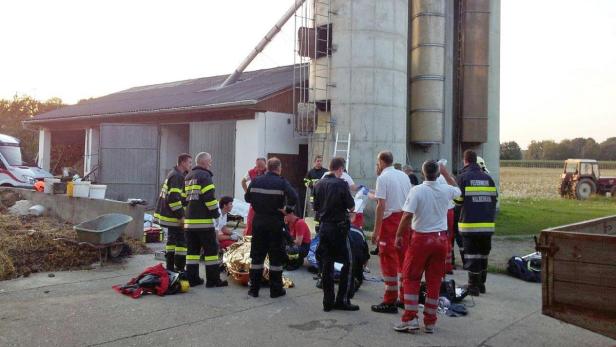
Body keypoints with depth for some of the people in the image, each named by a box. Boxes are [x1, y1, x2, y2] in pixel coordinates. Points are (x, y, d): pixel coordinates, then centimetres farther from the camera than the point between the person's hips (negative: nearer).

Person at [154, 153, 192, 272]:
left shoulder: (173, 174, 16)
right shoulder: (177, 176, -17)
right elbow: (173, 198, -25)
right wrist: (180, 216, -21)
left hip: (169, 214, 11)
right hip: (175, 216, -11)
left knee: (172, 239, 16)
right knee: (182, 240, -5)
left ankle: (170, 267, 23)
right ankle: (179, 268, -3)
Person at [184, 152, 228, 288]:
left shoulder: (188, 177, 19)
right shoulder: (204, 176, -9)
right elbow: (209, 197, -16)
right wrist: (216, 213, -6)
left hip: (189, 220, 8)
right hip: (204, 221, -8)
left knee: (192, 249, 11)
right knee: (211, 249, -1)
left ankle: (192, 278, 12)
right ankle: (213, 279, 0)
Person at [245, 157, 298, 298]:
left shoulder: (256, 181, 2)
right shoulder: (282, 182, -9)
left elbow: (247, 198, 7)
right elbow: (294, 198, -21)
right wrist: (287, 208, -6)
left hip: (258, 222, 3)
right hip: (276, 224, -3)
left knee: (257, 256, 10)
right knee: (276, 257, 6)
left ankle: (254, 288, 14)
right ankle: (275, 289, 11)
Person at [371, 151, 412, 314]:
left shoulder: (383, 178, -9)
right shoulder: (404, 176, 12)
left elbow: (381, 205, -14)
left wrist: (376, 231, -12)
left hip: (390, 220, -7)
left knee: (388, 261, -1)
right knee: (404, 259, 14)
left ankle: (390, 302, 1)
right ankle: (405, 298, 23)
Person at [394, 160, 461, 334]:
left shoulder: (417, 190, -14)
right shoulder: (446, 190, -1)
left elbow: (407, 216, -19)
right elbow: (457, 189, 24)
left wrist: (399, 235, -8)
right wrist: (445, 172, 29)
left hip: (421, 238, -4)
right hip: (441, 238, 4)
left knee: (411, 278, 7)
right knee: (434, 281, 9)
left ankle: (410, 319, 3)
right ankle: (430, 322, 16)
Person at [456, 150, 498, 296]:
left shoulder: (463, 177, -7)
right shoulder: (488, 177, 8)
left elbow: (458, 199, -7)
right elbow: (494, 198, 10)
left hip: (470, 224, -5)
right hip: (487, 224, 5)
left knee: (472, 255, 1)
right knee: (483, 255, 16)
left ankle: (474, 286, 2)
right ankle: (481, 284, 25)